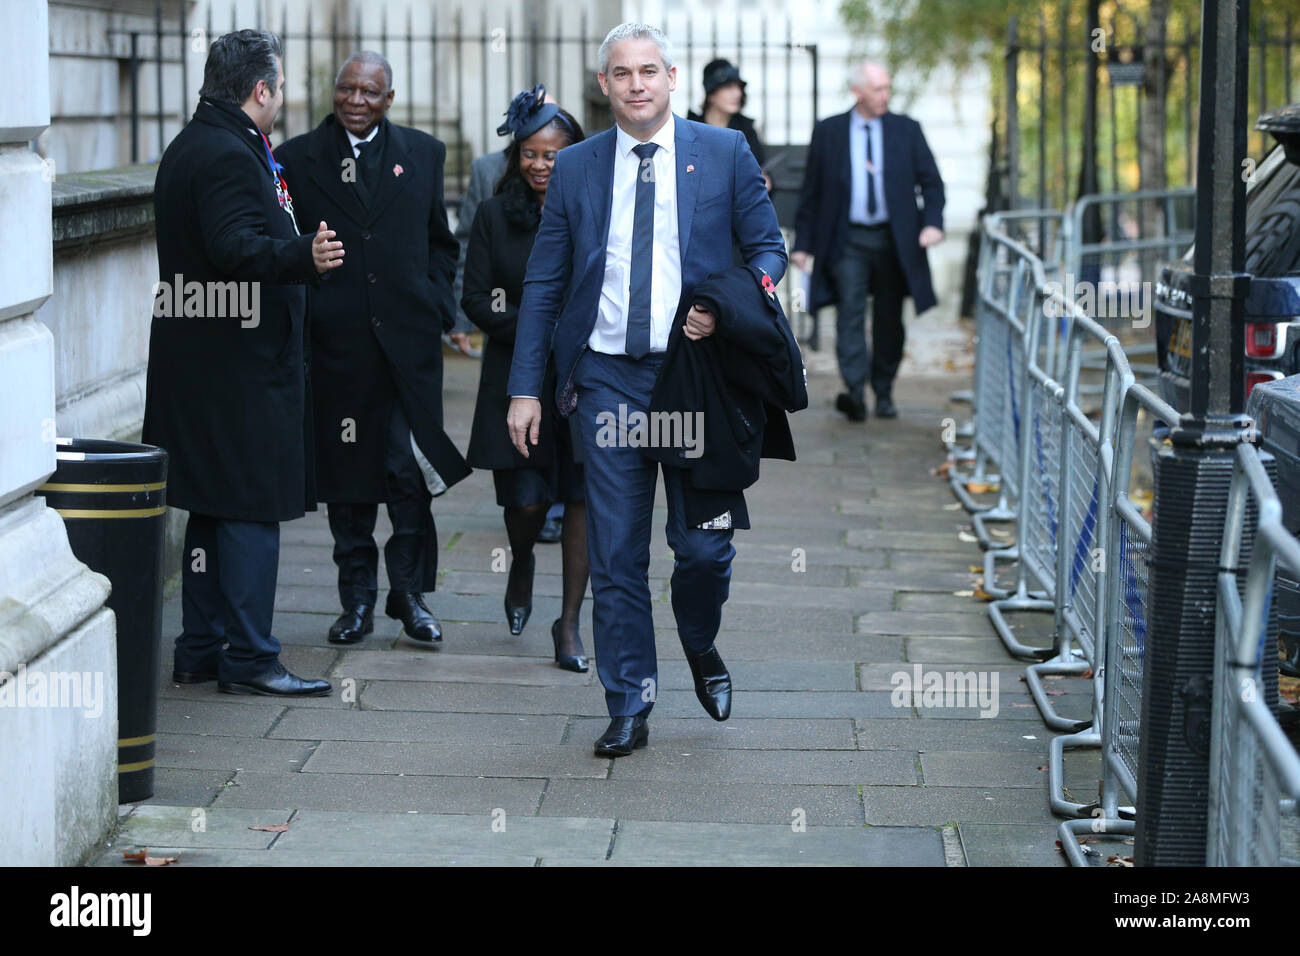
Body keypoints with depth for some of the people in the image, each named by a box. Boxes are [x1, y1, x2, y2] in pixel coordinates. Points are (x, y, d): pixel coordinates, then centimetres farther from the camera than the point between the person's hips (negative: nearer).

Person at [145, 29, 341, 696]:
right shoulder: (230, 155, -16)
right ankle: (247, 660, -3)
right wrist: (304, 255, -44)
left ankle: (200, 650, 20)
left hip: (194, 360, 11)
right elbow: (239, 248, -29)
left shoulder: (187, 148, 16)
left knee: (214, 509, 14)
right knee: (252, 510, -6)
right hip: (240, 364, -10)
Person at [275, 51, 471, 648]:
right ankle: (358, 599, 15)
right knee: (347, 473, 6)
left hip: (408, 336, 0)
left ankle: (408, 590, 10)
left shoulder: (422, 155, 9)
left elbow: (441, 241, 15)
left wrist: (437, 304, 4)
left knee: (411, 469, -3)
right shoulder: (298, 159, 4)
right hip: (336, 342, 0)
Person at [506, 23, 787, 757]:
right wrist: (526, 387, 3)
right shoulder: (576, 168, 7)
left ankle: (700, 644, 32)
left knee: (705, 544, 0)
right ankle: (629, 709, 13)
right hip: (608, 379, 1)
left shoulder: (724, 153, 3)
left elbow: (769, 248, 7)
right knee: (616, 556, 2)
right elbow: (543, 284, 9)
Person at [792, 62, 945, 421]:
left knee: (889, 320, 7)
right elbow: (811, 191, 6)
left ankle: (884, 394, 20)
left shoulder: (907, 130, 5)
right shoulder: (828, 132, 3)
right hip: (847, 240, -1)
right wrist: (803, 242, 2)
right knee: (850, 311, -14)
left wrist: (933, 222, -12)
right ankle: (855, 392, -19)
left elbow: (931, 181, 6)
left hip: (894, 240, 1)